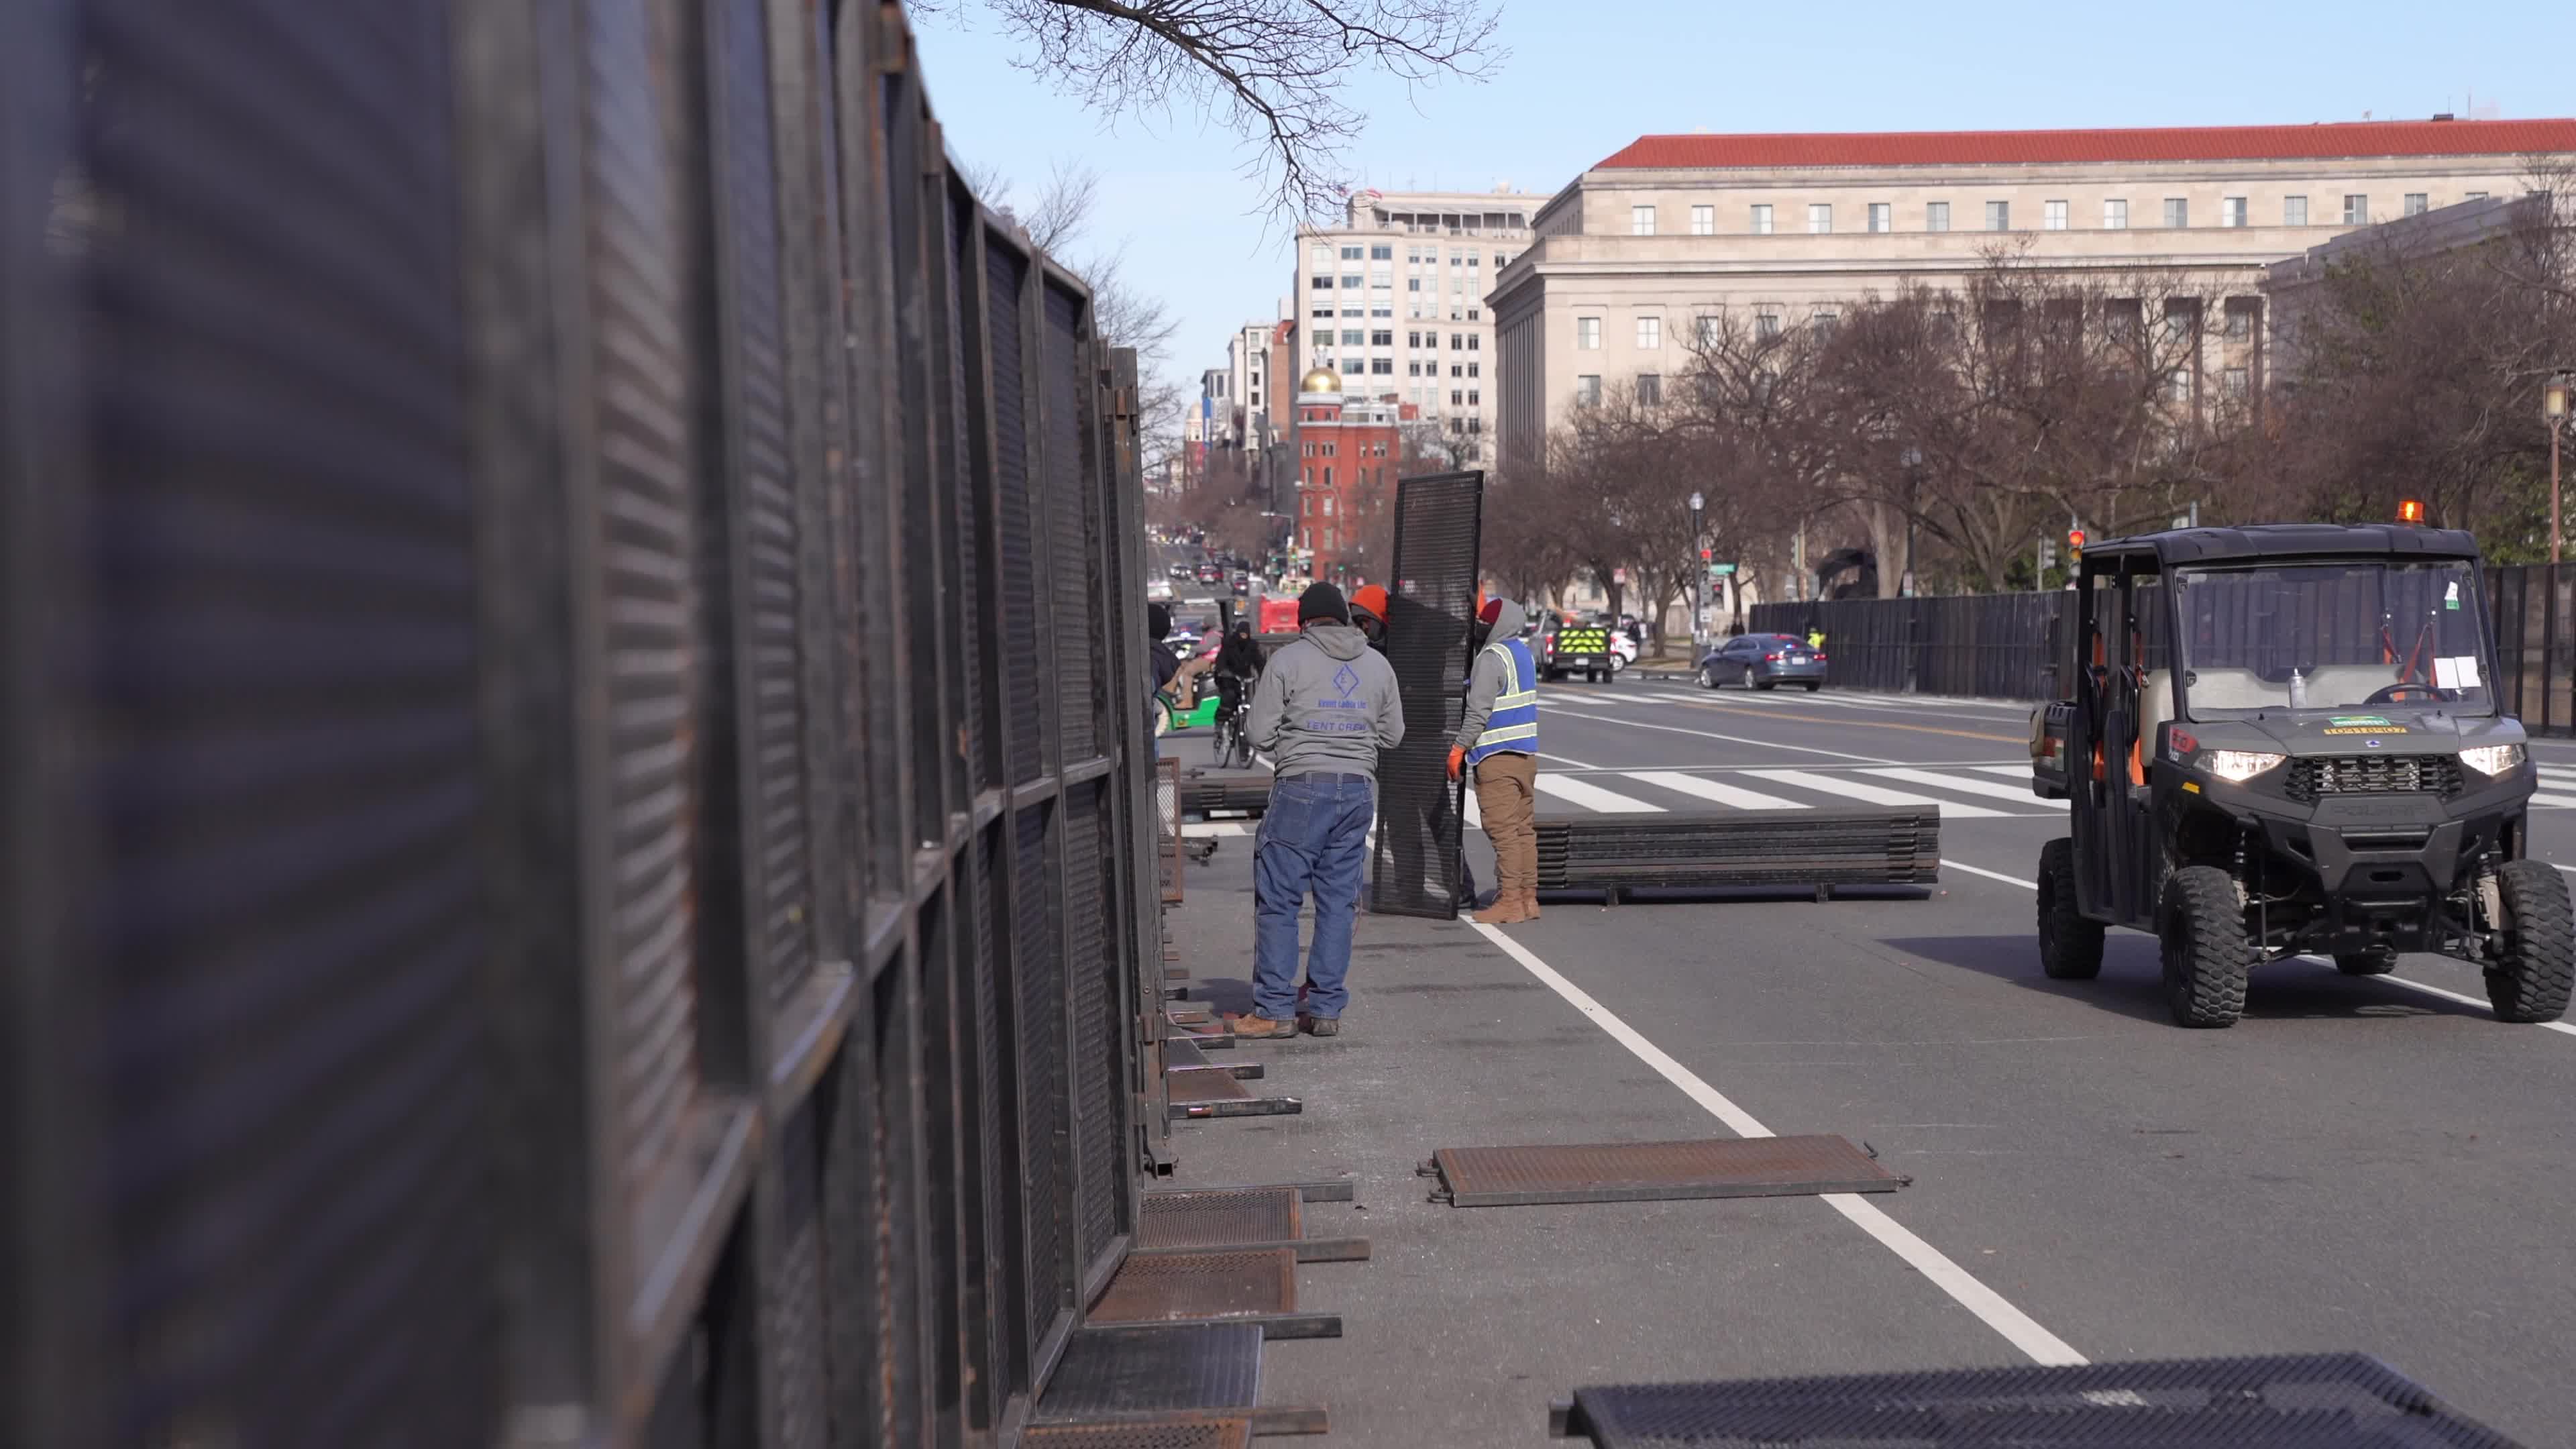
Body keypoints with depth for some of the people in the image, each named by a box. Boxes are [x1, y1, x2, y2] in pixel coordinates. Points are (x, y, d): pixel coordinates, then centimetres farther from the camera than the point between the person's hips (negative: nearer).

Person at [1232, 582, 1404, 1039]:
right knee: (1338, 900, 9)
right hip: (1359, 788, 5)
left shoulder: (1287, 660, -3)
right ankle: (1326, 1009, 10)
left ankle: (1275, 1010, 1)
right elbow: (1393, 734, 16)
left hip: (1302, 787, -4)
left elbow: (1261, 734, -3)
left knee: (1278, 899, 1)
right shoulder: (1377, 664, 10)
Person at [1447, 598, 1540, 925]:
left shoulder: (1492, 658, -14)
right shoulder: (1523, 652, 14)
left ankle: (1510, 901, -7)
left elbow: (1479, 711, -18)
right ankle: (1528, 898, 14)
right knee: (1524, 829, 11)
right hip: (1526, 754, 9)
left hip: (1497, 757, -9)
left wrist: (1458, 749, -12)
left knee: (1503, 831, -7)